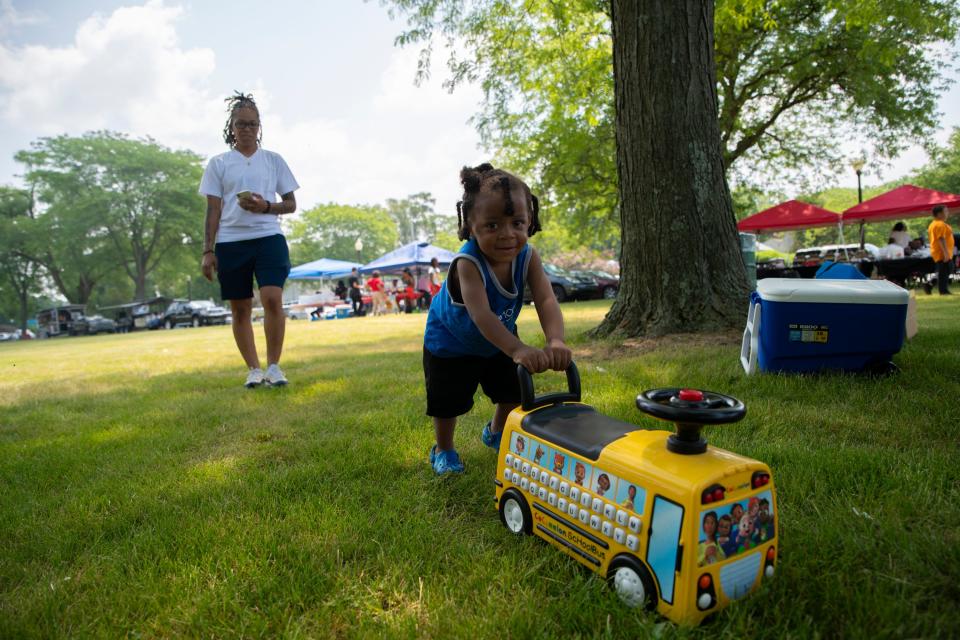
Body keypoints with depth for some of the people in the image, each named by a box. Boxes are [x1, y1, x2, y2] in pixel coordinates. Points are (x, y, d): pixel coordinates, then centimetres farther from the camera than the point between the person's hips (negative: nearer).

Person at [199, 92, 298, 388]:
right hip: (230, 242, 1)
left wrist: (266, 206, -10)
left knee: (273, 299, -17)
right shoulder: (218, 163, 10)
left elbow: (291, 204, 11)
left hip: (269, 238, -1)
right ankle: (254, 369, 16)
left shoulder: (273, 160, 11)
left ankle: (273, 366, -5)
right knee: (240, 309, 4)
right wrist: (208, 251, 0)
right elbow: (213, 210, 7)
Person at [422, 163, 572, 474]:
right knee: (448, 401, 3)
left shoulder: (527, 256, -25)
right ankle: (443, 449, 32)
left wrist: (556, 341, -54)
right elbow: (481, 315, -51)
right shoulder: (467, 262, -40)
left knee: (513, 391, 15)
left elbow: (546, 300, -35)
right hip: (451, 342, -5)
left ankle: (495, 433, 45)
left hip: (498, 338, 5)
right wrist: (518, 350, -64)